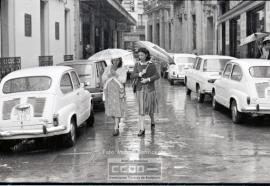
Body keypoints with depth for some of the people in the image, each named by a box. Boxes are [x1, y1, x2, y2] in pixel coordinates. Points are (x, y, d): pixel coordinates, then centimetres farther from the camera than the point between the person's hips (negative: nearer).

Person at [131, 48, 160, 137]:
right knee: (141, 109, -5)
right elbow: (132, 76, -5)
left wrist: (147, 79, -23)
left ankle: (152, 121, 41)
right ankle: (142, 129, -8)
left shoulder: (151, 65, -6)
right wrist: (141, 73, -21)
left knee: (150, 108, 11)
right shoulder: (137, 65, 2)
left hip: (150, 89, -1)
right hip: (140, 89, 1)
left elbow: (157, 76, -12)